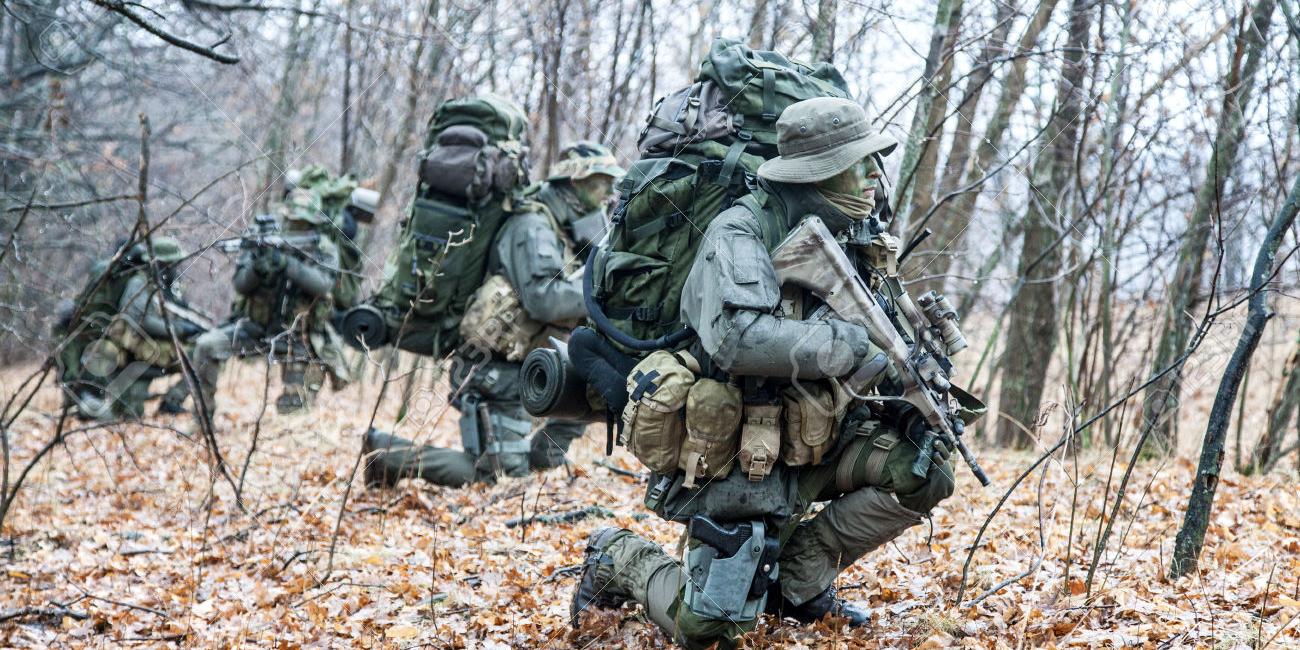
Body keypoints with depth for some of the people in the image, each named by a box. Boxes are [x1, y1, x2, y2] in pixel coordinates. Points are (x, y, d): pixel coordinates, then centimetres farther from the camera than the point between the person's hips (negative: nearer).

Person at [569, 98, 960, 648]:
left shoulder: (854, 241, 5)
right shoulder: (742, 232, -17)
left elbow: (882, 339, 16)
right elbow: (737, 336, -34)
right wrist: (854, 347, -30)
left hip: (815, 442, 7)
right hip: (745, 460, -7)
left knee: (925, 470, -12)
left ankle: (801, 577, 4)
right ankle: (619, 559, 22)